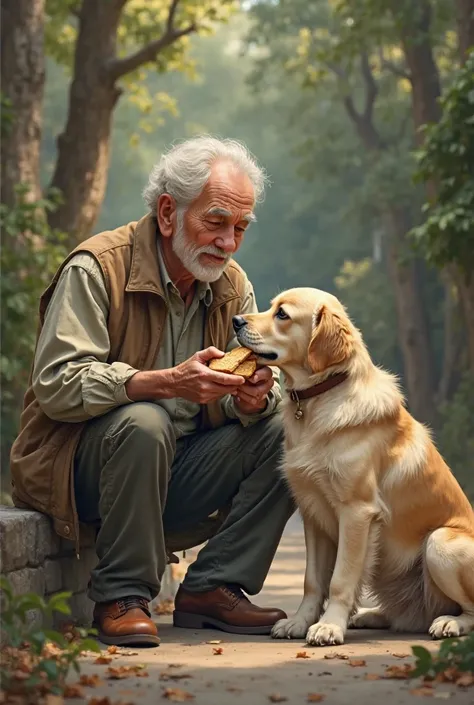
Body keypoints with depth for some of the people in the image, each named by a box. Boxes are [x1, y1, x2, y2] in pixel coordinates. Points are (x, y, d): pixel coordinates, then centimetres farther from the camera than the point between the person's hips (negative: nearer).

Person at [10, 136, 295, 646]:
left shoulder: (232, 287, 7)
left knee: (283, 429, -12)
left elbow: (245, 395, 4)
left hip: (178, 472, 6)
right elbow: (56, 384, -24)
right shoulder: (96, 268, -13)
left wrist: (251, 397, -23)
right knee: (142, 423, -36)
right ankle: (121, 598, -21)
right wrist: (169, 382, -36)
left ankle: (210, 587, -10)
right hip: (78, 466, -6)